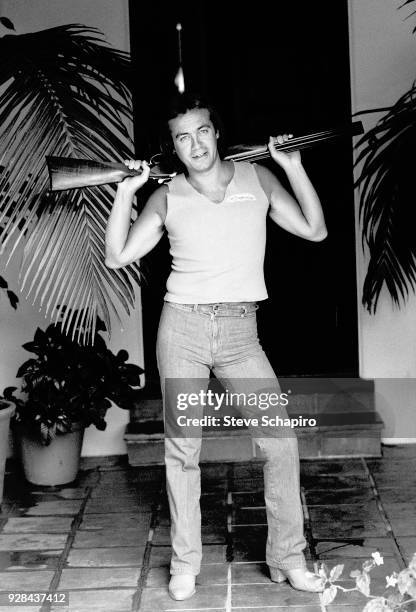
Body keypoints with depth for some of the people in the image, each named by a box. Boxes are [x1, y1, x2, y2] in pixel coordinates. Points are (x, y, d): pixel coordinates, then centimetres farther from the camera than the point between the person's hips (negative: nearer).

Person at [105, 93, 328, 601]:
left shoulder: (257, 179, 7)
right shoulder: (166, 197, 4)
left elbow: (314, 230, 4)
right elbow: (117, 257, 0)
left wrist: (294, 168, -3)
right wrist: (126, 191, -6)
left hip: (241, 331, 1)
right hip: (183, 328, -1)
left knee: (281, 442, -3)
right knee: (182, 448, 4)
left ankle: (287, 558, 13)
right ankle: (185, 564, 19)